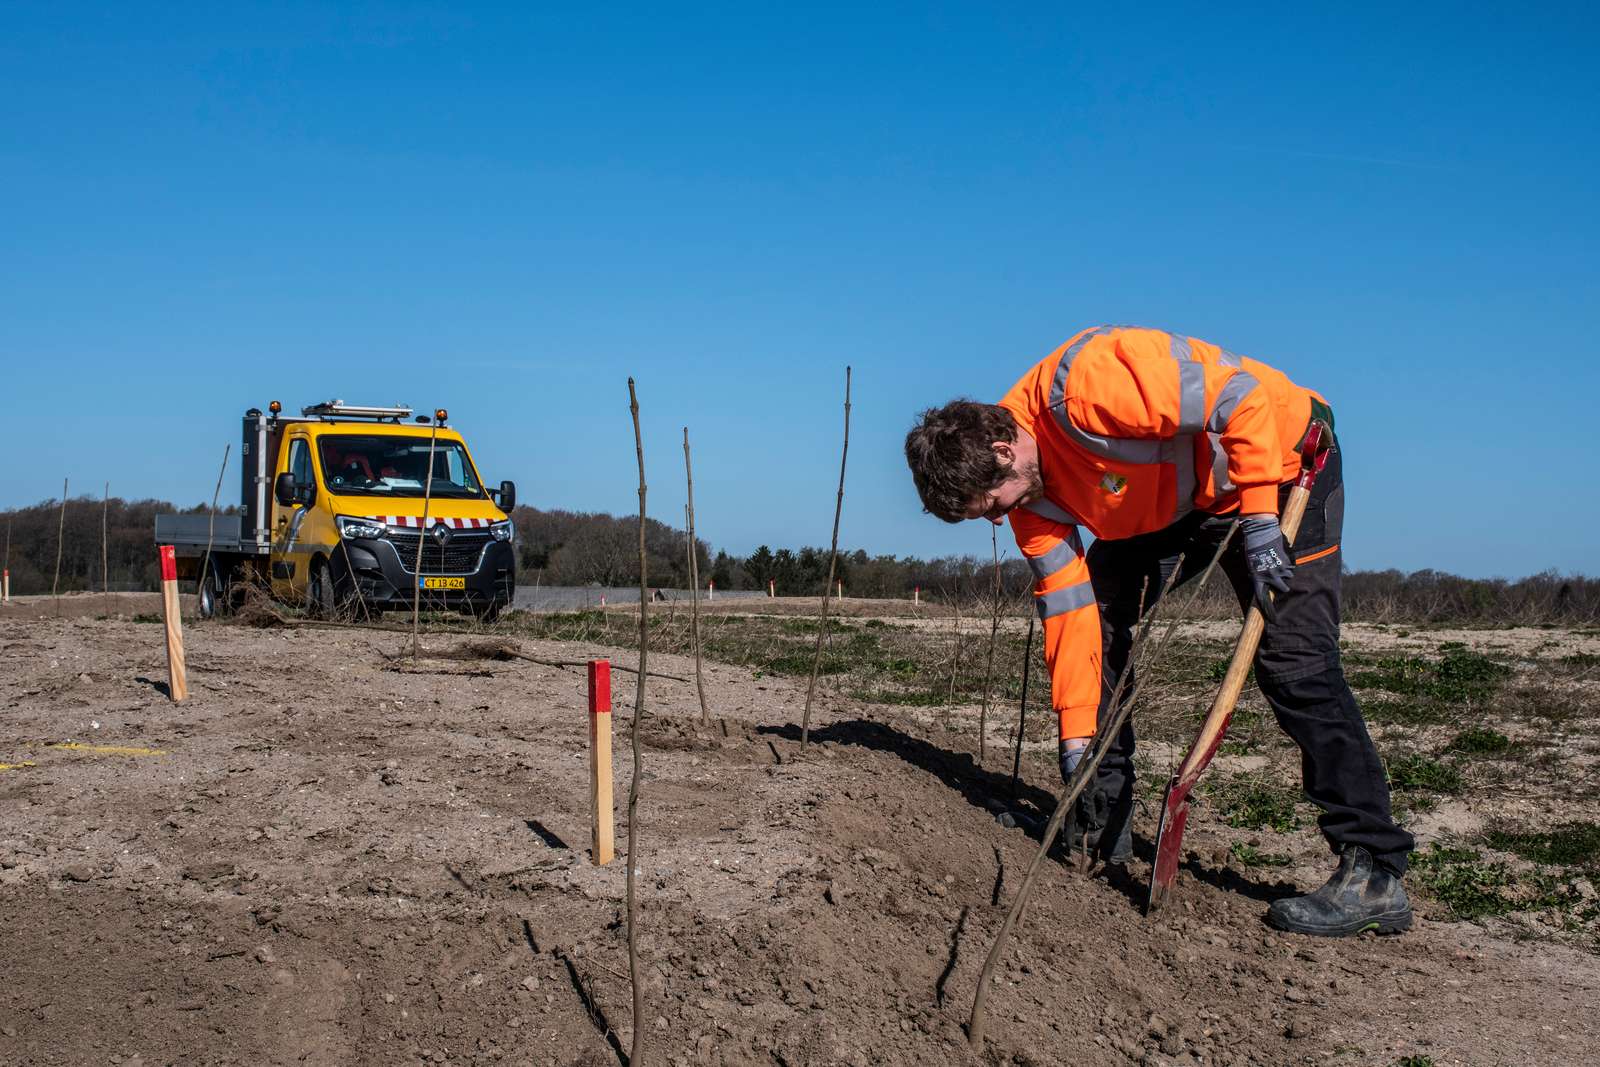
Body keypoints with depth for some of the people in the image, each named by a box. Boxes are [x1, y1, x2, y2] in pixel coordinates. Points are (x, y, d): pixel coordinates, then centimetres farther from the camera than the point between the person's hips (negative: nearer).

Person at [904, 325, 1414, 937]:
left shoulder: (1083, 387, -34)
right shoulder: (1027, 489, -7)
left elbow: (1240, 396, -32)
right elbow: (1070, 602, -6)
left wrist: (1259, 522, -32)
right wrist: (1078, 736, -8)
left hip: (1274, 458, -8)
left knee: (1292, 659, -18)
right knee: (1094, 616, 1)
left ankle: (1374, 874, -13)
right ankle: (1103, 836, 11)